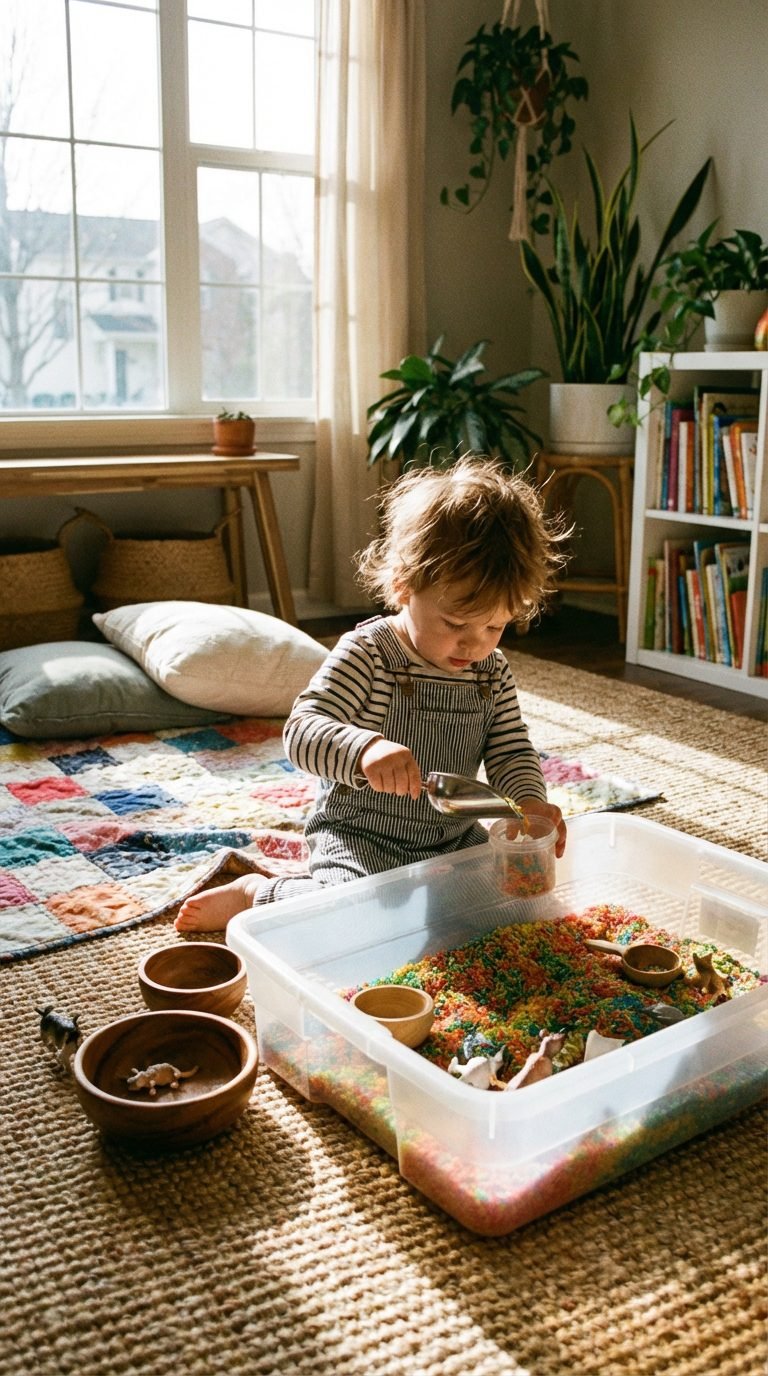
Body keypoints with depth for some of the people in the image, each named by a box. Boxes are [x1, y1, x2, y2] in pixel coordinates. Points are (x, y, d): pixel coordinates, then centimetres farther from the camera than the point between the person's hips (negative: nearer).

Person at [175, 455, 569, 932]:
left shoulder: (494, 673, 1)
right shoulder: (367, 654, -17)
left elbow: (512, 752, 4)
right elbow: (302, 731, -25)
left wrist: (530, 801, -19)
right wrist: (365, 750, -46)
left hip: (455, 837, 7)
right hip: (360, 835, -6)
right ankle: (257, 895, 2)